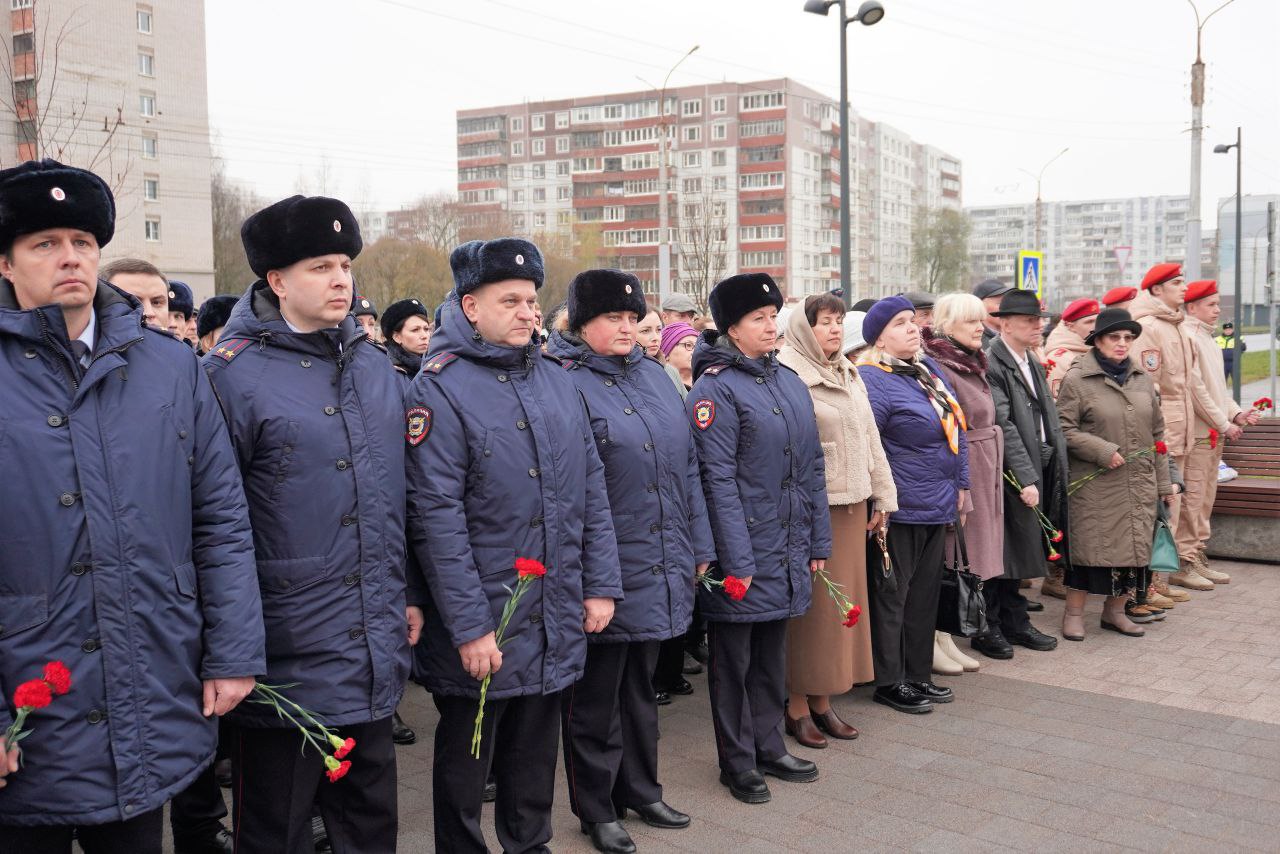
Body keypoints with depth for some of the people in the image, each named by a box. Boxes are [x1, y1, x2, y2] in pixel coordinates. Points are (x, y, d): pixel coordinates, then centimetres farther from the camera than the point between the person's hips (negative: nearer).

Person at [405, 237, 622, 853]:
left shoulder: (556, 379, 8)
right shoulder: (439, 389, -12)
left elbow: (591, 490, 10)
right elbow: (437, 517, -17)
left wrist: (601, 584, 5)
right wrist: (469, 627, -18)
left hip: (560, 619, 6)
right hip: (482, 624, -5)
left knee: (536, 753, 20)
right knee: (465, 761, 12)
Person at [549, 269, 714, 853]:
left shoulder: (653, 376, 10)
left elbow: (686, 465, 14)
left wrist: (699, 546, 12)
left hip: (661, 568, 7)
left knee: (640, 686, 20)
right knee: (596, 699, 8)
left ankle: (641, 790, 35)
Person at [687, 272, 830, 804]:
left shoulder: (790, 382, 10)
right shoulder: (716, 387, -12)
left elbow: (812, 467, 13)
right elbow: (717, 479, -16)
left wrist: (818, 541, 10)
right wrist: (737, 559, -18)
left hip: (786, 552, 7)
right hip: (742, 551, -7)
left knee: (772, 654, 18)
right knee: (734, 659, 8)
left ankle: (769, 748, 32)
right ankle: (737, 762, 21)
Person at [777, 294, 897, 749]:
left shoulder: (849, 375, 15)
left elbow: (870, 437, 19)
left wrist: (882, 496, 15)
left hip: (851, 505, 8)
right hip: (809, 508, -8)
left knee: (841, 602, 11)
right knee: (808, 605, -2)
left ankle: (821, 700, 22)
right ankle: (797, 707, 10)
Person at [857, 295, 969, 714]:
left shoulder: (927, 368, 11)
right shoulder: (872, 380, -15)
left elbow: (955, 429, 18)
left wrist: (961, 484, 16)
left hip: (937, 506, 9)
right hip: (901, 508, -9)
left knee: (925, 593, 15)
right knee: (891, 594, 3)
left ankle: (918, 674, 27)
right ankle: (889, 682, 14)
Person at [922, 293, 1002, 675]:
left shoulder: (971, 365, 13)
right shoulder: (939, 368, -17)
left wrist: (992, 478, 19)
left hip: (982, 476, 9)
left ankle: (945, 638, 22)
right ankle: (931, 644, 9)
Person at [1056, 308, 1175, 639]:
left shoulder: (1142, 379, 12)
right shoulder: (1076, 379, -5)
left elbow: (1157, 433, 16)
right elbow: (1064, 429, -9)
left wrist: (1163, 482, 14)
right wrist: (1103, 451, -17)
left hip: (1140, 485, 5)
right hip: (1095, 484, -5)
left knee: (1133, 546, 7)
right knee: (1090, 547, -3)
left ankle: (1115, 610, 23)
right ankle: (1074, 613, 11)